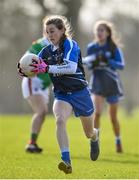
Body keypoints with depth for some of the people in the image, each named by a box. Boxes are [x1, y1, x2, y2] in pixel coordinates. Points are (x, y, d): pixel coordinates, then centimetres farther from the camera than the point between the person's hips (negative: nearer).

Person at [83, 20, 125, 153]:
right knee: (97, 112, -20)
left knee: (113, 117, 9)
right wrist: (92, 62, -17)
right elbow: (89, 65, 6)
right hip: (97, 84, 1)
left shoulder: (113, 47, -9)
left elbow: (121, 65, -15)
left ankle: (118, 141, 30)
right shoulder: (91, 47, -1)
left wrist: (108, 61, -31)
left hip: (112, 84, -1)